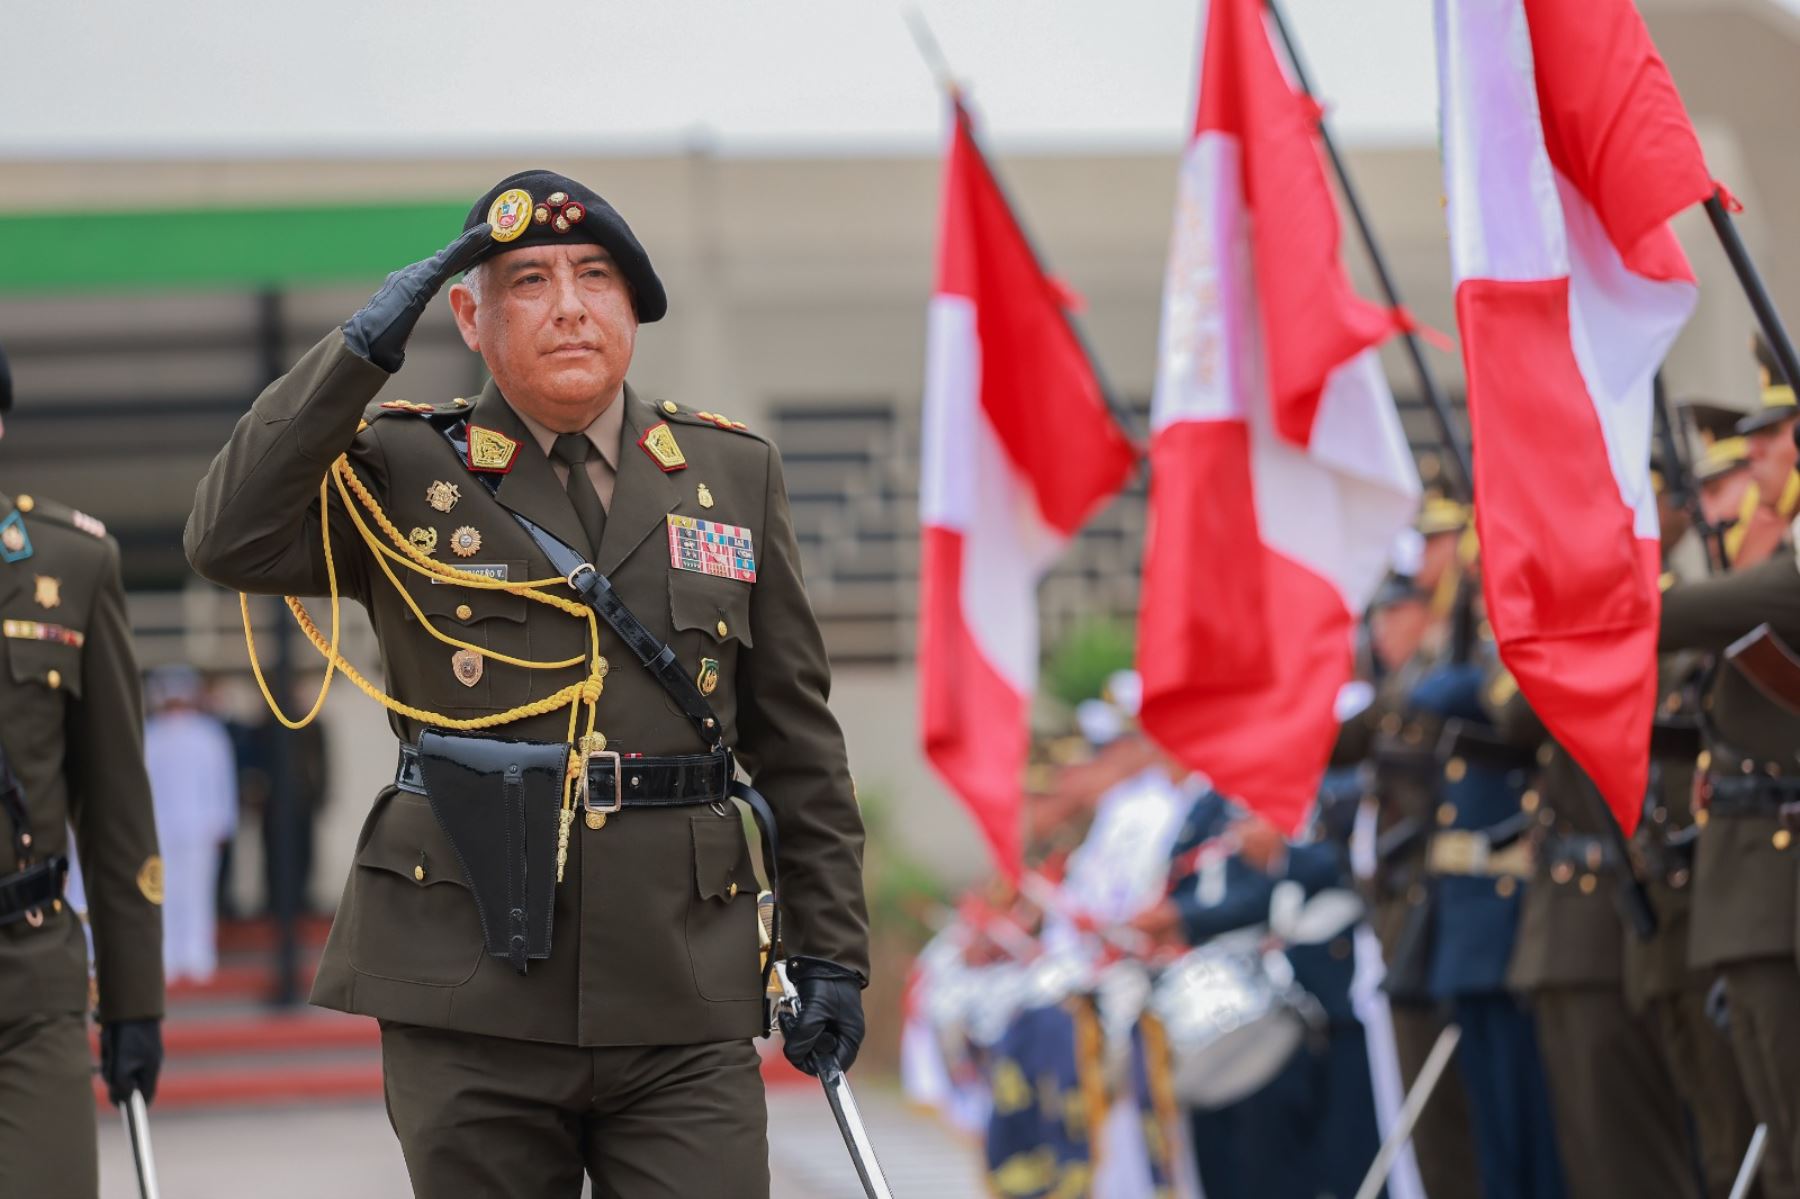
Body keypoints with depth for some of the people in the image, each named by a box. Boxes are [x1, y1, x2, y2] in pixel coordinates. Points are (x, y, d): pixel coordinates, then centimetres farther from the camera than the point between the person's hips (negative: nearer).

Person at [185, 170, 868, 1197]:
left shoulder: (733, 473, 11)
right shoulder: (405, 473, 5)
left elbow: (797, 736, 13)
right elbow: (231, 541, -14)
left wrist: (831, 952, 9)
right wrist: (363, 349, -16)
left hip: (682, 1003, 1)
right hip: (471, 1000, -1)